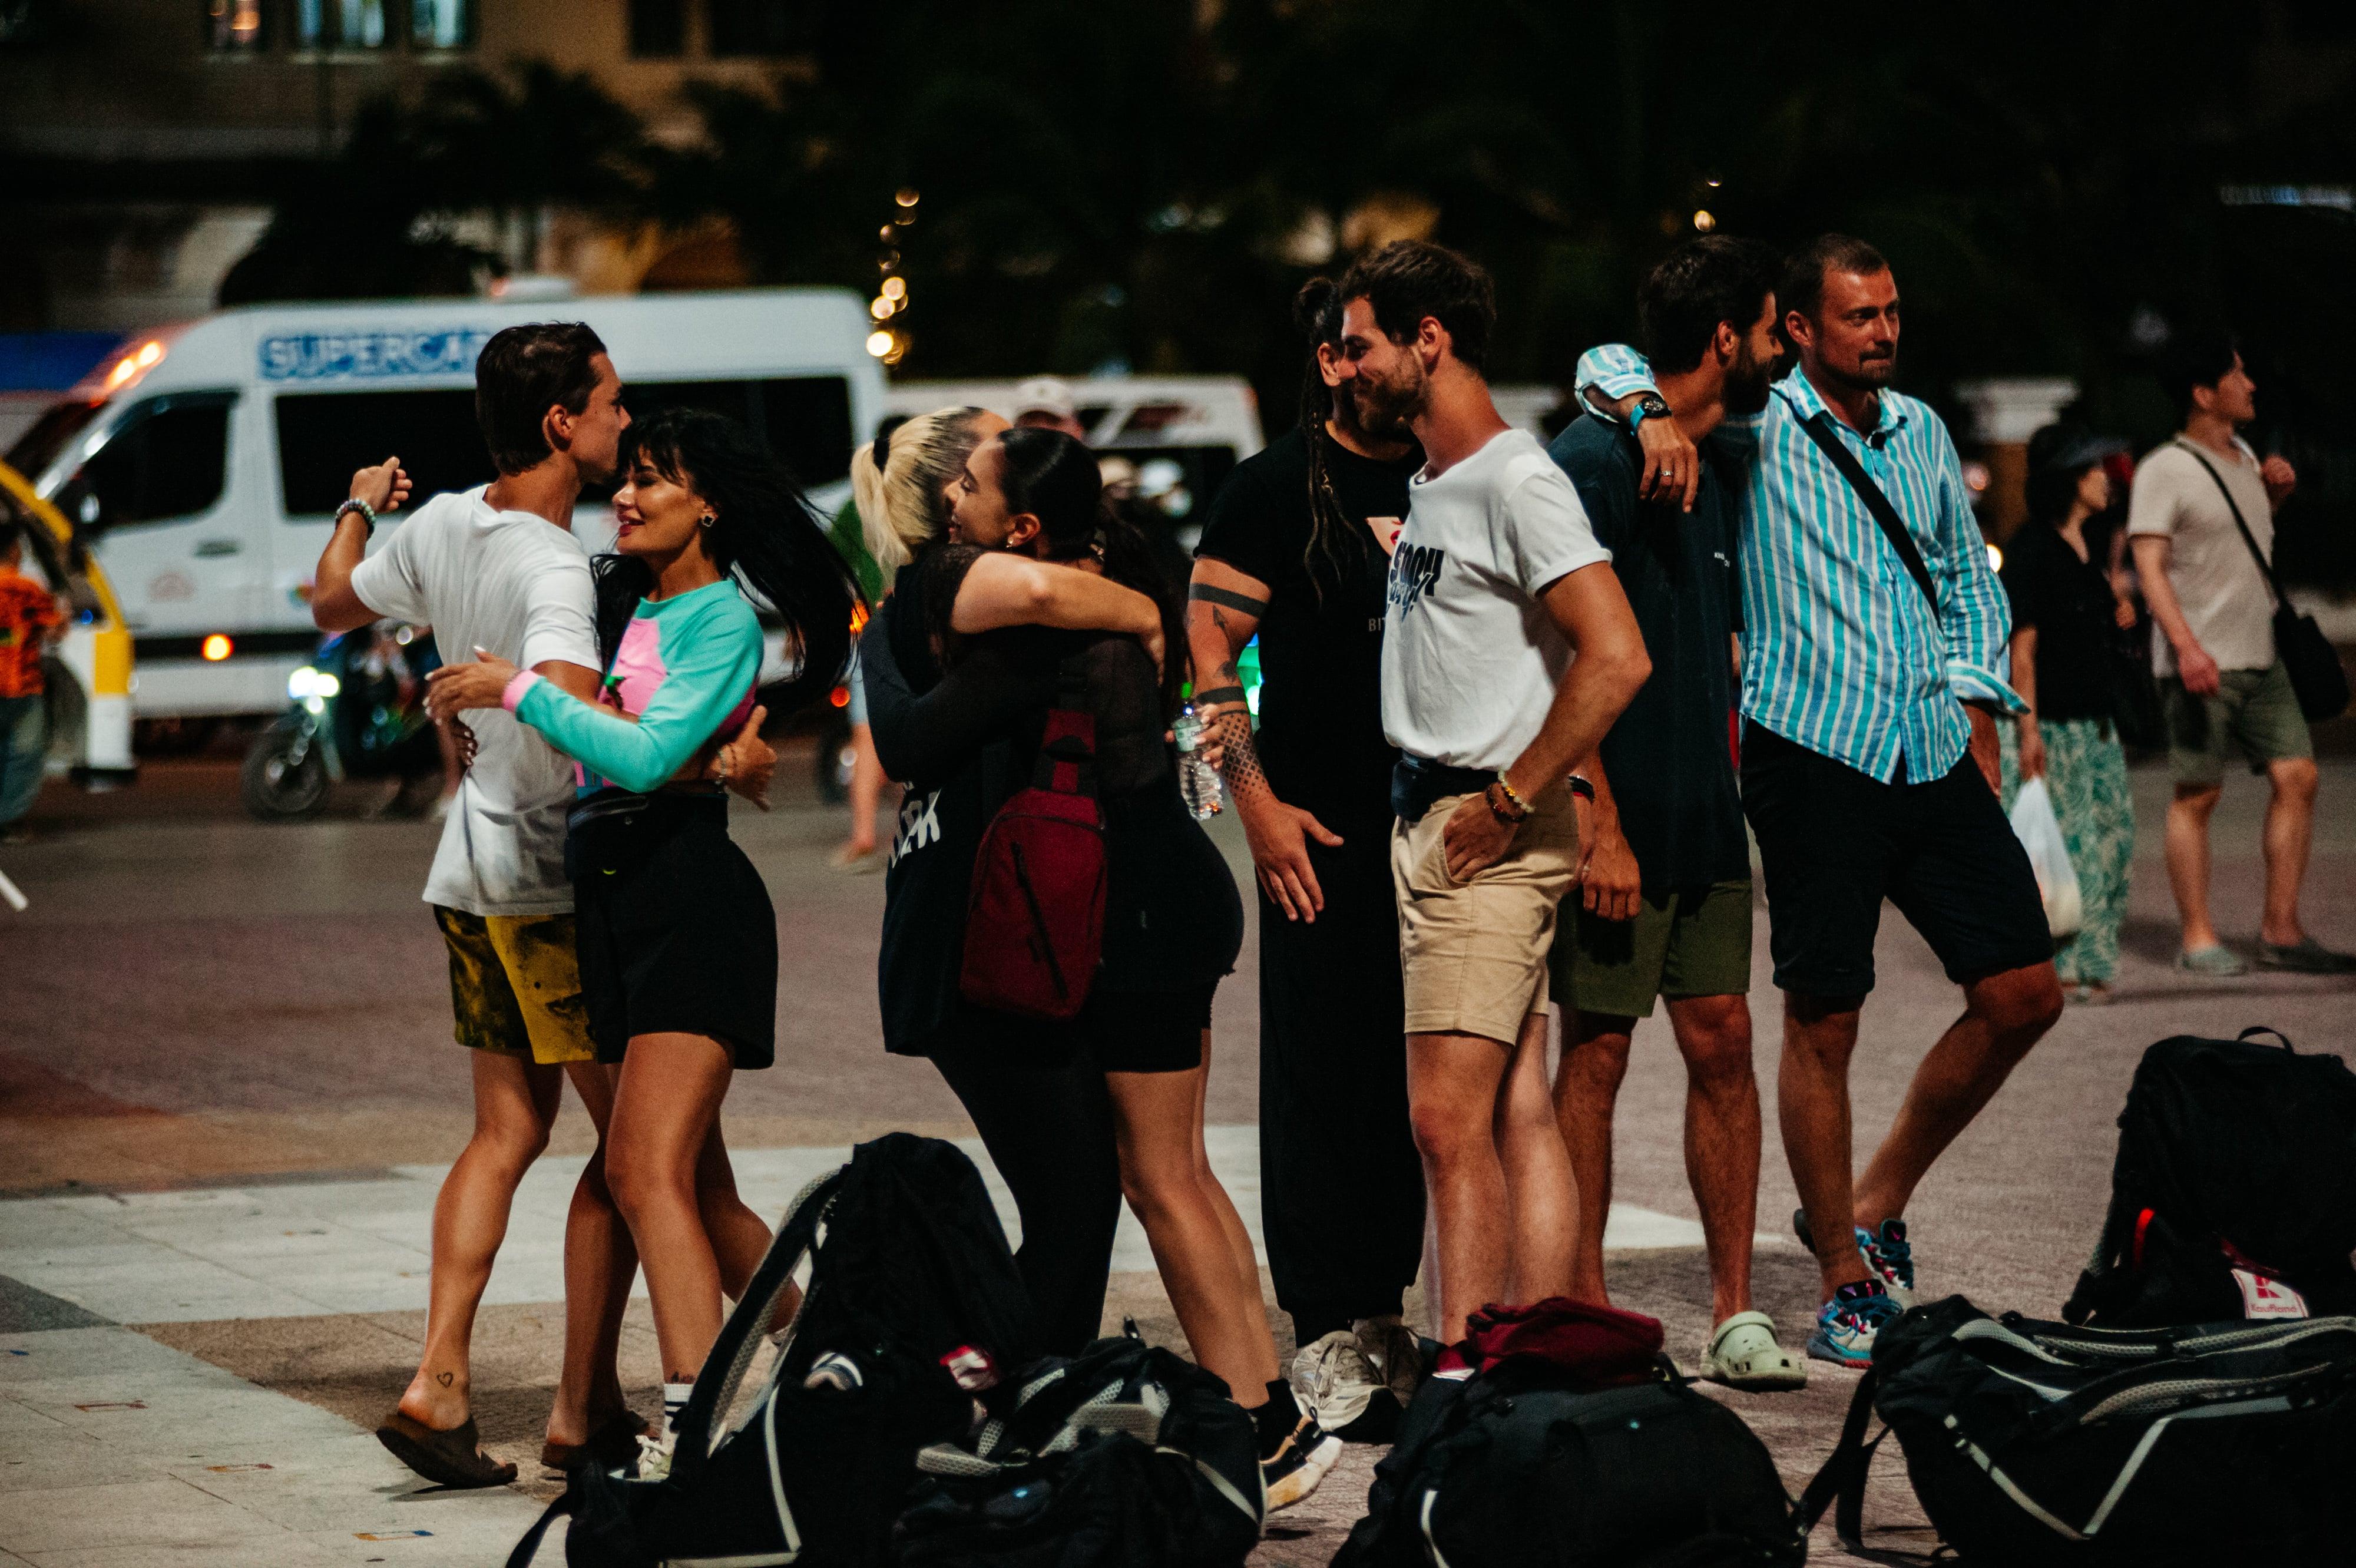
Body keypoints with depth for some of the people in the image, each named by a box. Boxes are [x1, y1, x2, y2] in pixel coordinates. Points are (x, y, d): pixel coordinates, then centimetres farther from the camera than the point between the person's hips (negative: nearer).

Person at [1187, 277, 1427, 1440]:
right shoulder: (1276, 491, -2)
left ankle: (1384, 1322, 17)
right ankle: (1332, 1345, 0)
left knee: (1417, 1083, 7)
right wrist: (1258, 804, -12)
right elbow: (1206, 657, -4)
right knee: (1322, 1078, -4)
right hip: (1325, 835, -5)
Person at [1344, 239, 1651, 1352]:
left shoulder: (1517, 480, -13)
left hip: (1494, 839, -9)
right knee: (1515, 1115, 8)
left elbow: (1616, 659, -22)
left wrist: (1507, 802, -18)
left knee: (1448, 1116, -13)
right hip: (1425, 823, 9)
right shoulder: (1427, 487, 17)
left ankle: (1464, 1369, -13)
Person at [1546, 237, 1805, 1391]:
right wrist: (1601, 824, -20)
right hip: (1621, 815, -8)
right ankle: (1585, 1315, 5)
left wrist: (1726, 788, 18)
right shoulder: (1594, 461, -12)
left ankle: (1734, 1315, 8)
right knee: (1597, 1053, -2)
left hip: (1703, 818, 8)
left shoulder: (1718, 468, 15)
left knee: (1723, 1041, 5)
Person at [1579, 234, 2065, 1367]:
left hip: (1935, 754, 5)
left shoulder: (1920, 430, 15)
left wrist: (1976, 704, 13)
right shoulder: (1754, 427, 0)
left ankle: (1873, 1206, 19)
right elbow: (1609, 364, -4)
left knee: (2023, 994, 3)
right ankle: (1846, 1282, 9)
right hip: (1812, 752, -5)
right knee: (1822, 1019, -2)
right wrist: (1654, 414, -25)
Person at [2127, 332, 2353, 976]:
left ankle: (2281, 930, 6)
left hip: (2261, 657, 7)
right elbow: (2150, 565, -16)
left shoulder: (2242, 456, 14)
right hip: (2199, 662, -7)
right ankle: (2197, 939, 4)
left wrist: (2276, 492, 12)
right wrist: (2186, 645, -27)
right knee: (2197, 795, -3)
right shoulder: (2164, 470, -9)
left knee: (2297, 776, 0)